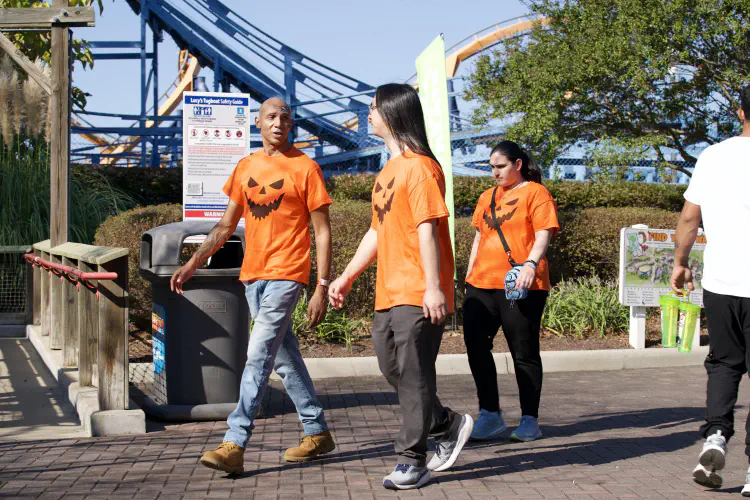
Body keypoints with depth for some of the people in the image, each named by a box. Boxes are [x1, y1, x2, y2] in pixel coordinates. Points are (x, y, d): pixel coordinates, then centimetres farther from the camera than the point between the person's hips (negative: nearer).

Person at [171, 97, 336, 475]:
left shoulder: (305, 168, -4)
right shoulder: (246, 167, 12)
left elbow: (322, 232, -4)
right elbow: (226, 226, 18)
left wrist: (322, 287, -10)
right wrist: (191, 264, 10)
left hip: (286, 274, -6)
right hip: (253, 274, 6)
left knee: (258, 354, -13)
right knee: (284, 356, 12)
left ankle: (235, 444, -14)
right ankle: (317, 433, 24)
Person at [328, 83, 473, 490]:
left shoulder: (419, 166, -11)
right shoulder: (386, 173, 18)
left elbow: (427, 229, -18)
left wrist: (433, 287, -22)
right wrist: (347, 277, 21)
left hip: (418, 295, -9)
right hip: (388, 293, 10)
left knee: (413, 375, -4)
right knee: (392, 370, 13)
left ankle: (412, 461, 4)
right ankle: (449, 425, 28)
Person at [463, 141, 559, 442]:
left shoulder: (535, 192, -1)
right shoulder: (487, 197, 20)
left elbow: (543, 234, -11)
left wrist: (530, 264, -26)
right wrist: (470, 273, 19)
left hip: (520, 286, -6)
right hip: (482, 284, 7)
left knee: (524, 353, 0)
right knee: (475, 344, 0)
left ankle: (530, 420, 10)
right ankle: (490, 414, 11)